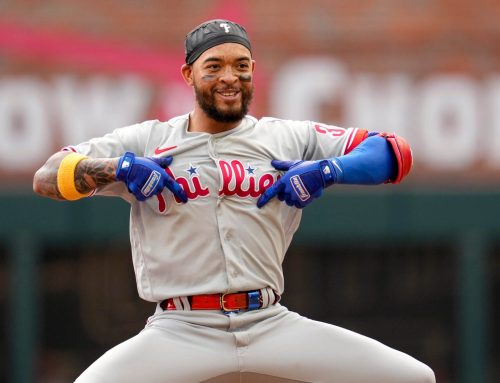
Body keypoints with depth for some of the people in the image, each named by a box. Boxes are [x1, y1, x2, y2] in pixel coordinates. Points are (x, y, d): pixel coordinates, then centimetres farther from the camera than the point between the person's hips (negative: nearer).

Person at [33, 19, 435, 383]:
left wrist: (327, 170, -8)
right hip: (179, 335, -2)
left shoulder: (292, 139, 11)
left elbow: (395, 154, 8)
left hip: (273, 327, 2)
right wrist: (120, 168, -12)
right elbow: (47, 177, 3)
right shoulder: (145, 141, 8)